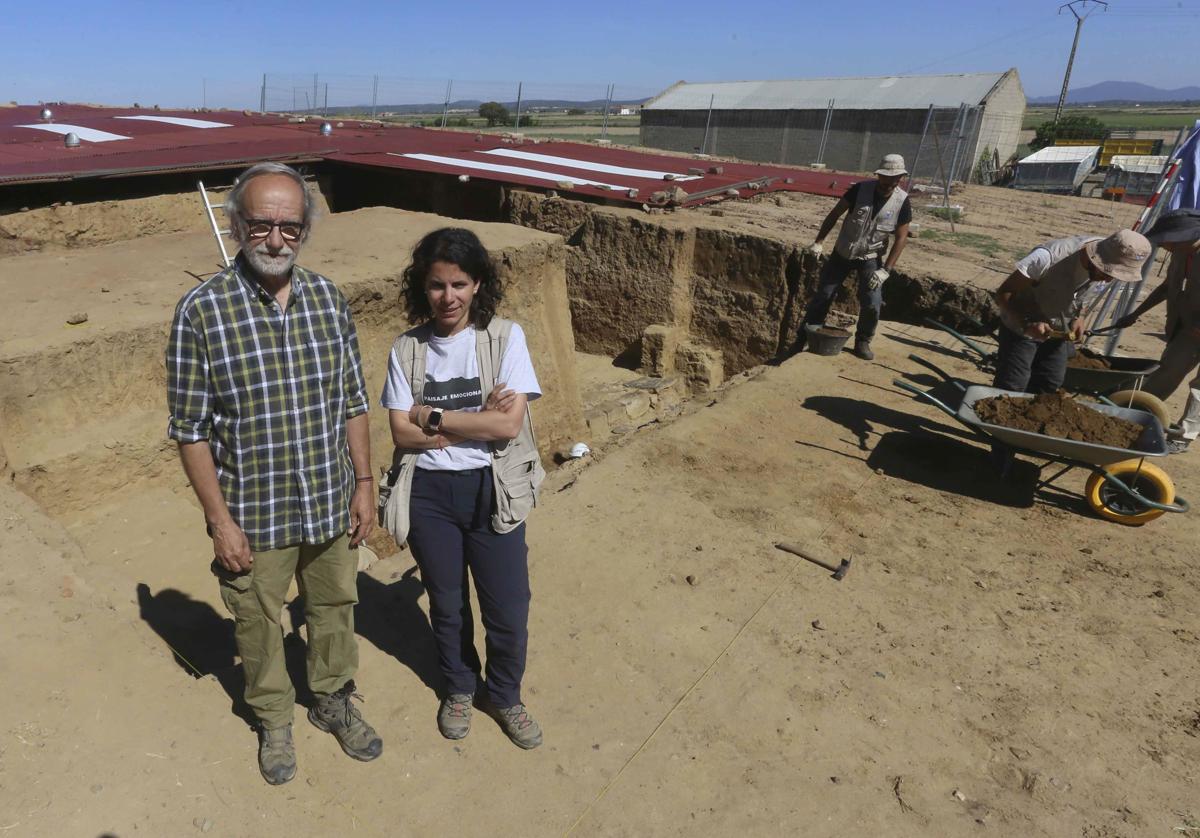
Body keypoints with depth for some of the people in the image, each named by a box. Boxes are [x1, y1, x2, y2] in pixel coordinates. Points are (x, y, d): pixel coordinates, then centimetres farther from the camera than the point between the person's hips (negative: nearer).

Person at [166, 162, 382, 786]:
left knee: (334, 606, 21)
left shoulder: (328, 298, -3)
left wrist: (364, 483, 3)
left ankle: (333, 700, 47)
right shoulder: (201, 310, -14)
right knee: (259, 622, 18)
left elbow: (353, 401, 3)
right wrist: (219, 520, -10)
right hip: (253, 514, -3)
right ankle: (274, 721, 45)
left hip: (331, 503, 3)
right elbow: (190, 427, -10)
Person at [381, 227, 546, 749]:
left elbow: (509, 424, -17)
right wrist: (476, 422, -16)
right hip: (429, 492, 2)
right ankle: (459, 689, 46)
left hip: (492, 490, -1)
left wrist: (433, 417, -14)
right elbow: (402, 433, -7)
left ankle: (505, 696, 37)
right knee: (446, 605, 19)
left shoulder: (505, 338, -8)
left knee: (508, 611, 7)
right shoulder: (407, 349, -2)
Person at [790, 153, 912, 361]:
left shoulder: (902, 202, -12)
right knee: (822, 297, 4)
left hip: (870, 259, 0)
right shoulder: (861, 189, -15)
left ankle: (862, 342, 10)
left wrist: (886, 270, -18)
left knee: (872, 304, -14)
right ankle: (801, 340, 17)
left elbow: (901, 238, -9)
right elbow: (835, 214, -7)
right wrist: (819, 241, -13)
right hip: (842, 253, 0)